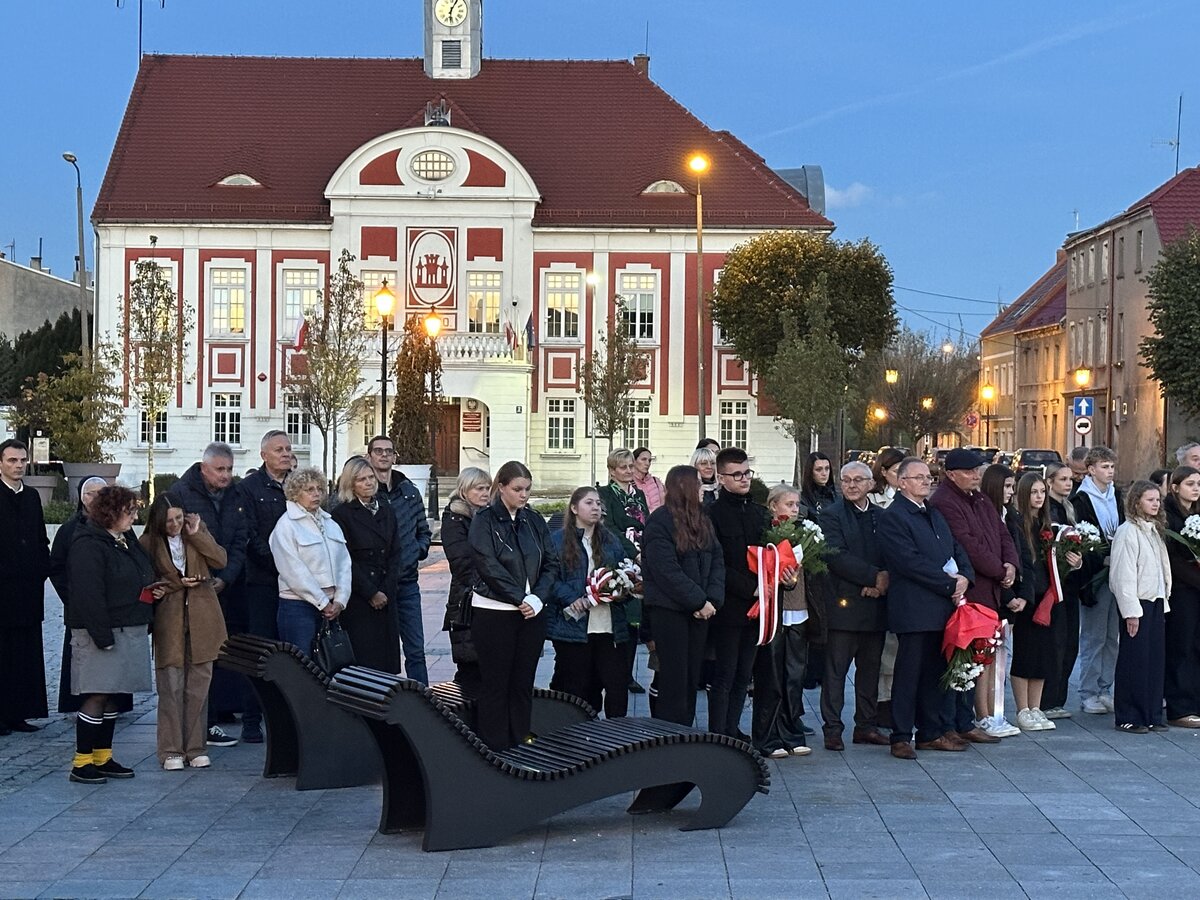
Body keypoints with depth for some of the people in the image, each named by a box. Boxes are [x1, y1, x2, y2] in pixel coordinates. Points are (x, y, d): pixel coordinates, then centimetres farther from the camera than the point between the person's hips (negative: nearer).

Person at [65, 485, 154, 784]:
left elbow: (140, 580, 28)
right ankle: (82, 764, -2)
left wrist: (153, 589, 10)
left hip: (130, 632, 9)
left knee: (111, 696, 12)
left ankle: (103, 758, 19)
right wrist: (102, 636, -23)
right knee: (96, 696, -7)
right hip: (103, 632, -9)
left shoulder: (127, 540, 16)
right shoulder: (89, 545, -14)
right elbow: (88, 595, -21)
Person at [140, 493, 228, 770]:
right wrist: (177, 584, -10)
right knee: (171, 687, -3)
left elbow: (221, 561, -4)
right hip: (169, 624, -2)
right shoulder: (149, 542, 0)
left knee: (199, 686, 6)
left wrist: (196, 534, -9)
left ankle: (196, 748, 14)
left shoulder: (197, 529, 7)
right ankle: (171, 751, 5)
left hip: (201, 621, 2)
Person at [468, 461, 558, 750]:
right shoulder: (484, 520, -5)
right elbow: (489, 566, -14)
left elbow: (551, 563, 8)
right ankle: (495, 750, 7)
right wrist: (520, 598, -16)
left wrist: (538, 597, -8)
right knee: (495, 683, 1)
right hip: (494, 613, -5)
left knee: (523, 683, 8)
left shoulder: (534, 521, 10)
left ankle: (521, 745, 16)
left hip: (532, 611, 5)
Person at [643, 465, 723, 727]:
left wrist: (712, 599, -8)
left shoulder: (702, 521, 12)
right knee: (674, 677, -4)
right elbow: (666, 570, -17)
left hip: (699, 609, 7)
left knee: (692, 677, 8)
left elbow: (717, 560, 7)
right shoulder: (660, 522, -11)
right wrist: (699, 601, -16)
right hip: (669, 609, -7)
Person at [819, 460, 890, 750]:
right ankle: (832, 729, 2)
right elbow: (837, 557, -14)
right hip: (844, 603, -5)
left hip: (875, 604, 5)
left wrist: (882, 582, -10)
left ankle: (866, 725, 20)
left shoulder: (882, 516, 13)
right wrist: (874, 577, -18)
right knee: (836, 669, -2)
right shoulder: (831, 515, -3)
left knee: (870, 668, 11)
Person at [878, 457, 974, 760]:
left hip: (942, 607, 8)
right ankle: (901, 737, 4)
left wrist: (964, 577, -4)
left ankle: (931, 732, 20)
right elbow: (911, 562, -17)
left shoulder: (934, 514, 19)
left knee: (935, 672, 12)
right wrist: (949, 584, -15)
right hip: (914, 609, -8)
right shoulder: (893, 517, -9)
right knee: (908, 673, -3)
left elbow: (956, 548, 17)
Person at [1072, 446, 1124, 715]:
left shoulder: (1117, 496, 13)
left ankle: (1105, 690, 17)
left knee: (1112, 637, 9)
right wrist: (1104, 560, -21)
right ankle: (1088, 694, 5)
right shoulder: (1081, 499, -7)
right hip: (1095, 575, -6)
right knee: (1093, 637, -2)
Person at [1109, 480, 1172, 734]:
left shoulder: (1154, 530, 15)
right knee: (1134, 661, -3)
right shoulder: (1128, 531, -11)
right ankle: (1128, 718, 4)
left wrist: (1164, 601, 11)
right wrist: (1131, 611, -17)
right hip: (1137, 603, -8)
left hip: (1156, 602, 8)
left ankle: (1152, 715, 15)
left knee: (1156, 658, 8)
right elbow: (1123, 574, -15)